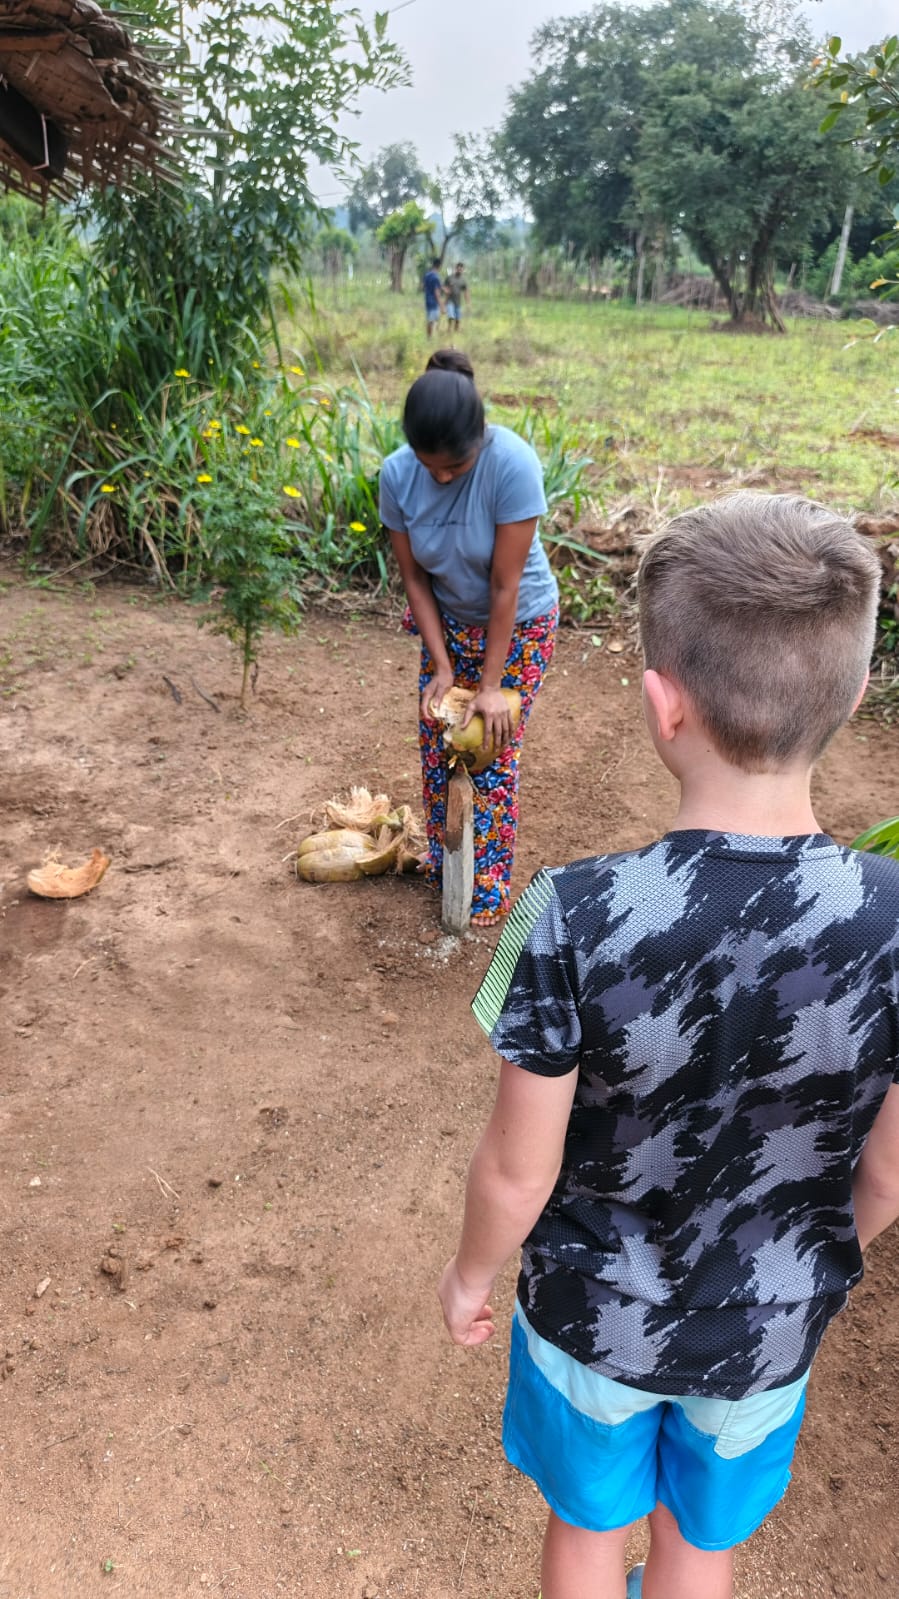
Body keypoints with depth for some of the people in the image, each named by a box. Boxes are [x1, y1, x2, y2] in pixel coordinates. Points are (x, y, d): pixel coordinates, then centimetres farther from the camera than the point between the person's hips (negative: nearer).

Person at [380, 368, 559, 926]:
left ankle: (489, 883, 18)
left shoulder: (512, 463, -32)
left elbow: (505, 584, -28)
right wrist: (440, 665, -14)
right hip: (449, 623, 4)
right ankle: (442, 860, 32)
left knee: (493, 752, 0)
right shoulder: (398, 475, -19)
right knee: (437, 747, 10)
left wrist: (491, 683, -23)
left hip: (518, 626, -4)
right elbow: (414, 577, -10)